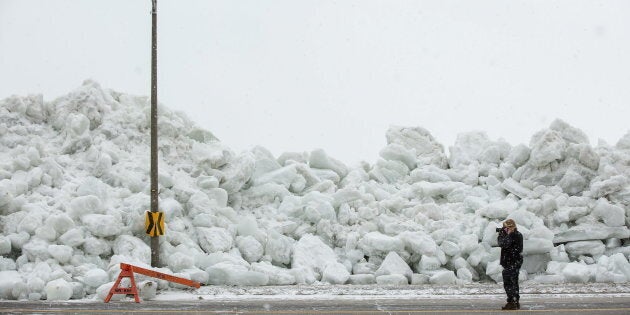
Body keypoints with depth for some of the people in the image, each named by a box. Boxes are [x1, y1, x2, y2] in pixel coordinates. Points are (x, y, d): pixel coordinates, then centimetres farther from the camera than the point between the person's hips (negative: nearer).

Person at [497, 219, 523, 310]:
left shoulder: (512, 236, -20)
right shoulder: (518, 234, 11)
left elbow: (502, 244, -25)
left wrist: (501, 234, -11)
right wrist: (502, 233, 7)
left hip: (510, 263, -10)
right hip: (517, 262, 10)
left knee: (508, 283, -5)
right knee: (514, 282, 18)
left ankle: (511, 303, -7)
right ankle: (516, 302, 24)